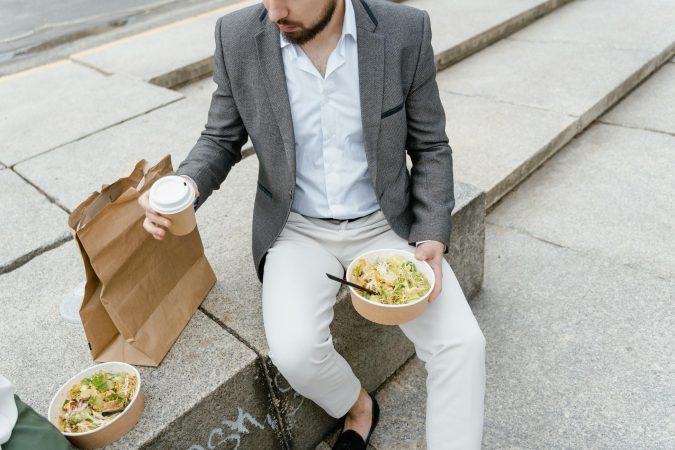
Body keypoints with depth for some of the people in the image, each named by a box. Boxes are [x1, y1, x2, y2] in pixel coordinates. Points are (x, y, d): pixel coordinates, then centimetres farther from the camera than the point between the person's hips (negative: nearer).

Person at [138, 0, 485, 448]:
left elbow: (430, 148, -1)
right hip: (298, 229, 1)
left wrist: (432, 240, -13)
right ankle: (357, 407, 13)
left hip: (384, 224, 1)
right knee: (296, 352, -23)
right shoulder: (238, 37, -9)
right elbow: (221, 140, 3)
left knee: (462, 344, -16)